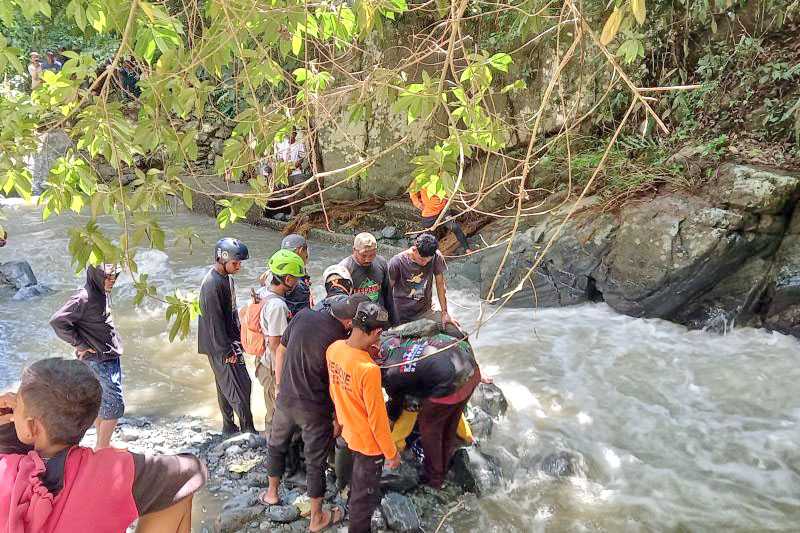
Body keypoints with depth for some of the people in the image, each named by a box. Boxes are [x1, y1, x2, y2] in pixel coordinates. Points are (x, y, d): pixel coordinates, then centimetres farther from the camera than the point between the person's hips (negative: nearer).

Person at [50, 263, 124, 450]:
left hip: (112, 356, 8)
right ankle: (102, 448, 7)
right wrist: (79, 345, -17)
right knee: (115, 405, -5)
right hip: (98, 360, -8)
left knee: (102, 402, 17)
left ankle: (102, 445, 28)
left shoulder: (104, 294, 5)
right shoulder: (84, 298, -21)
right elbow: (57, 321, -25)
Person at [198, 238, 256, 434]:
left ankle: (229, 427, 28)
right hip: (219, 346, -9)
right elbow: (215, 321, -23)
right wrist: (226, 351, -20)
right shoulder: (212, 284, -23)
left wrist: (238, 338, 17)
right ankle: (248, 429, 5)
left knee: (226, 385, 17)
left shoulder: (227, 278, 7)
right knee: (240, 386, -5)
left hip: (230, 341, 9)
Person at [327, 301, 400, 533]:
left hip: (348, 429, 8)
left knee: (358, 475, 35)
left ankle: (354, 506, 60)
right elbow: (377, 417, -26)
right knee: (366, 494, 16)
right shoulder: (368, 370, -37)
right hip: (369, 441, -8)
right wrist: (391, 452, -12)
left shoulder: (334, 348, -14)